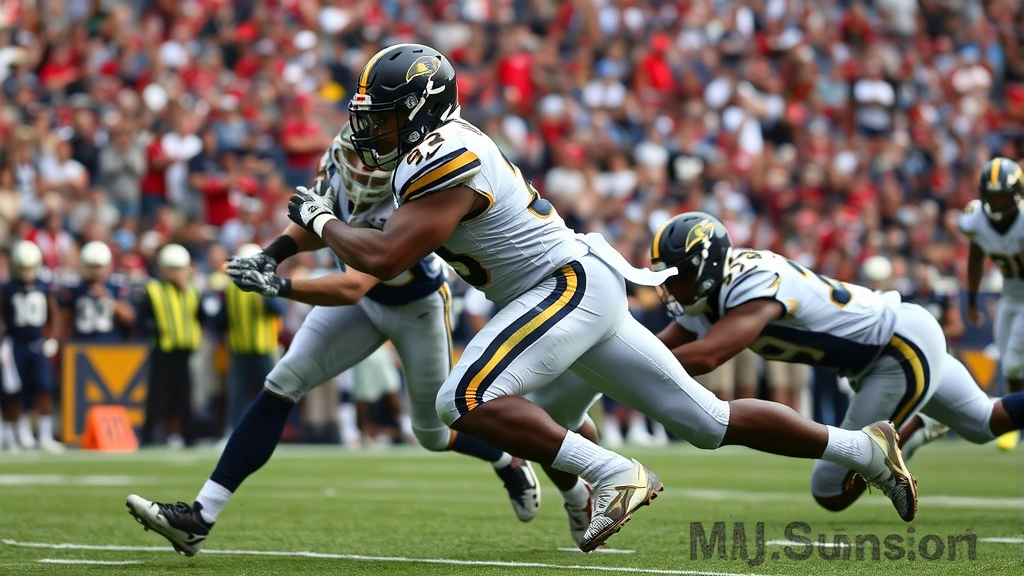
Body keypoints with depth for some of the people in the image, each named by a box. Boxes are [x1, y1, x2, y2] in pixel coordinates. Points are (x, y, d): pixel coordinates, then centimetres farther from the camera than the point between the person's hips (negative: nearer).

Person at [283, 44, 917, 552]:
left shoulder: (443, 163, -18)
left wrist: (322, 220, -7)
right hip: (581, 291, 10)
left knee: (467, 400, -23)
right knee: (708, 419, 13)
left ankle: (614, 474, -21)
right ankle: (863, 447, 19)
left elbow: (383, 257, -24)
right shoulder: (447, 141, 10)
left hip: (573, 285, -10)